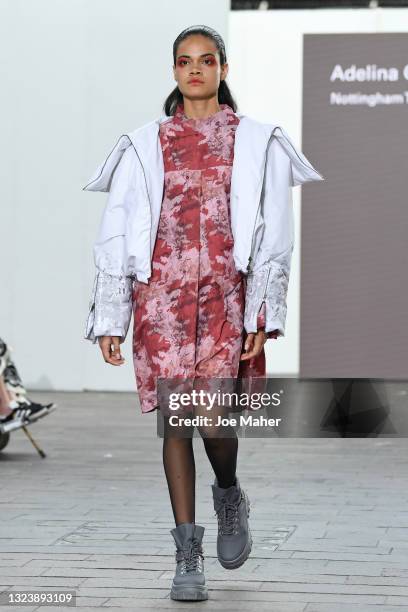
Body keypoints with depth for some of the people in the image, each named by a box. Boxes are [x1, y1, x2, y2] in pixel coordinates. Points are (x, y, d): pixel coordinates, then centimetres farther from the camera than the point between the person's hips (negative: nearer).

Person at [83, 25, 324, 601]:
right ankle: (188, 557, 6)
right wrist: (110, 320, 4)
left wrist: (265, 314, -5)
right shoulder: (145, 146, 11)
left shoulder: (257, 143, 8)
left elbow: (275, 235, 4)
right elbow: (116, 234, 9)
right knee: (175, 418, -1)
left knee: (213, 416, -13)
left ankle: (230, 497, 21)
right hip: (162, 292, 1)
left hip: (226, 293, -1)